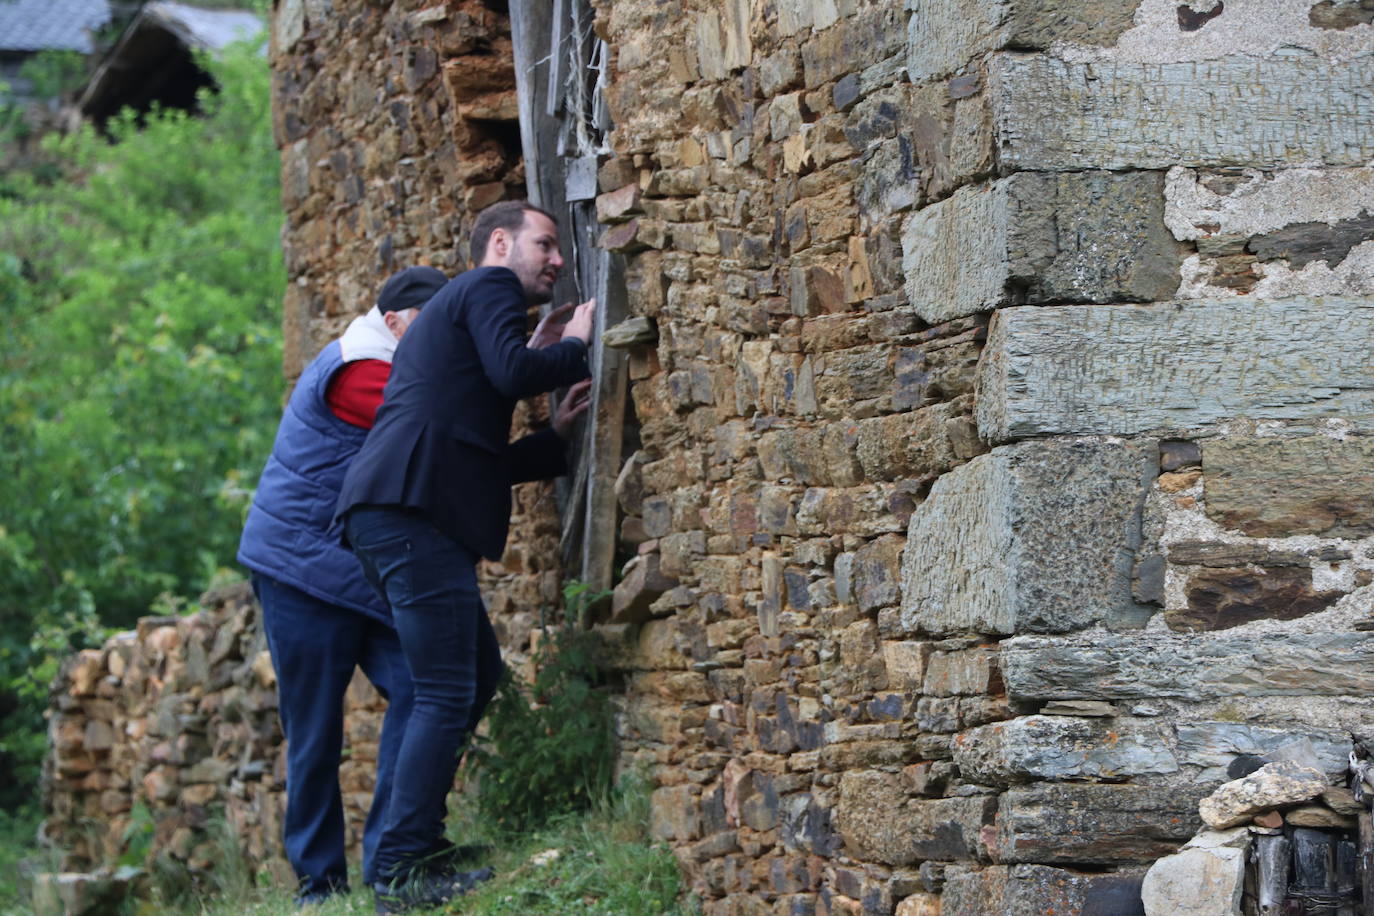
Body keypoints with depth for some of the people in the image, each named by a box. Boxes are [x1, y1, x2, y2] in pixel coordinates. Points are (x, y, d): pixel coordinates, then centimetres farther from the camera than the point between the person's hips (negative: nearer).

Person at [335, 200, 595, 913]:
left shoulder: (452, 308, 33)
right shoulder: (489, 286, 4)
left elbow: (482, 458, 31)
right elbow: (513, 372, -17)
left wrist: (556, 435, 23)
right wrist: (575, 345, 0)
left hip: (390, 518, 11)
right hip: (411, 512, -11)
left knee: (479, 673, 19)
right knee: (448, 695, -11)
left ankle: (413, 844, 20)